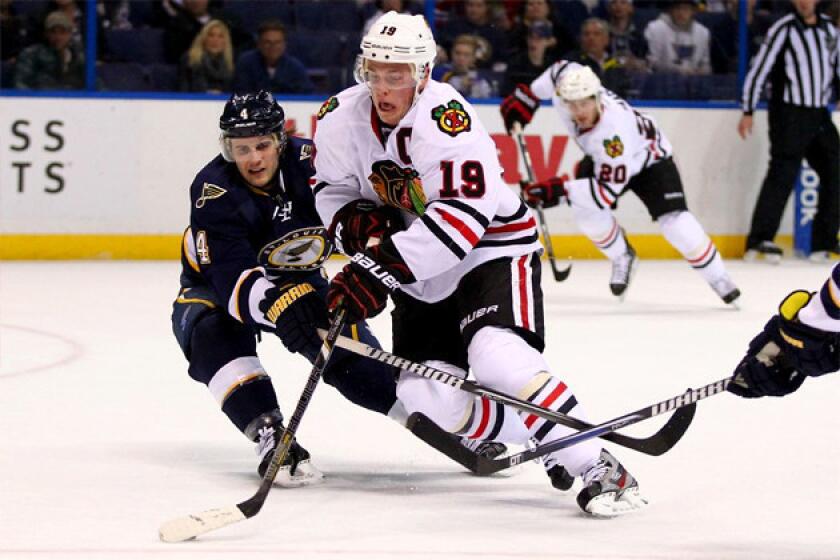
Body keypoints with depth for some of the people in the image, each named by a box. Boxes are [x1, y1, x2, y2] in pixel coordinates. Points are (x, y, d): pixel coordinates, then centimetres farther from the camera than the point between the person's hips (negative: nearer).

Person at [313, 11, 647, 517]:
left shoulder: (448, 119, -27)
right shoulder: (343, 118, -6)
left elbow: (463, 216, -35)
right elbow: (332, 190, 8)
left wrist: (381, 268, -38)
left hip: (493, 249, -7)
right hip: (421, 271, 7)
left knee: (498, 356, -30)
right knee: (426, 392, -7)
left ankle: (600, 470, -26)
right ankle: (545, 449, 8)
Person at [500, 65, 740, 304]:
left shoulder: (614, 130, -45)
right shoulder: (566, 89, -30)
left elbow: (607, 191, -42)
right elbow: (564, 69, -4)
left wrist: (561, 190, -48)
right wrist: (525, 97, -3)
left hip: (649, 159, -6)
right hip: (602, 158, 6)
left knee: (673, 220, -21)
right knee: (585, 209, -16)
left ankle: (718, 278, -4)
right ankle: (622, 257, 12)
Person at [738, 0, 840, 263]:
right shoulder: (784, 29, -8)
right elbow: (759, 68, -9)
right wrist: (748, 112, -12)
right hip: (789, 113, -7)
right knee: (783, 174, -14)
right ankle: (760, 240, -14)